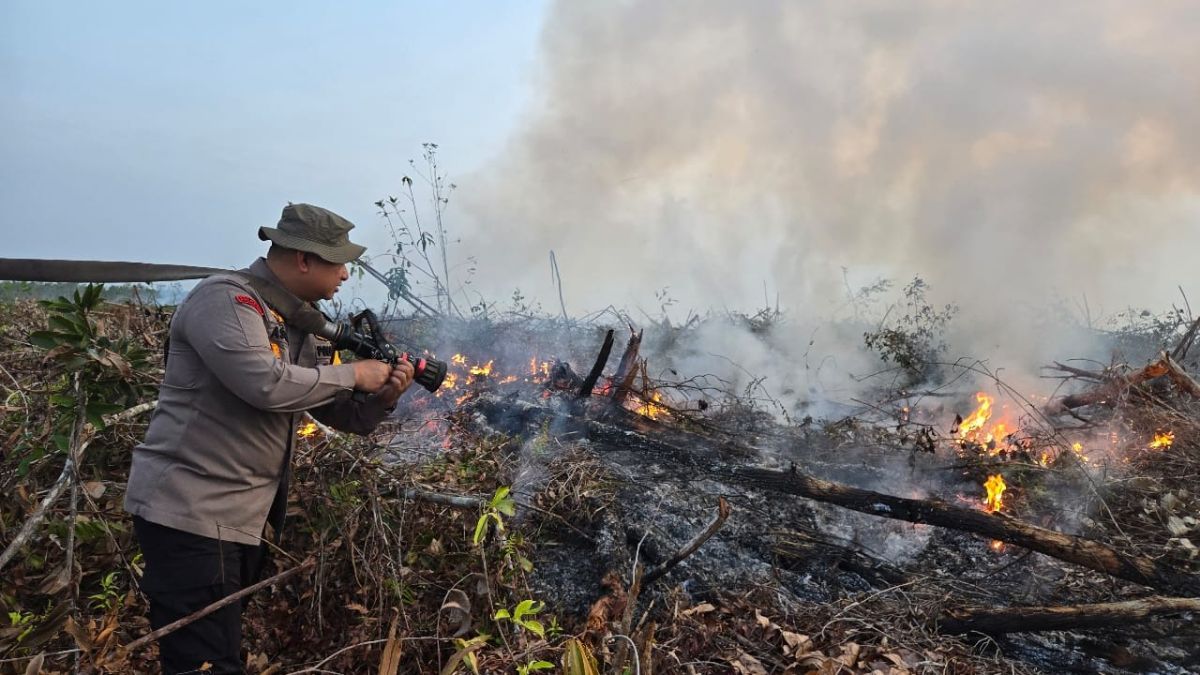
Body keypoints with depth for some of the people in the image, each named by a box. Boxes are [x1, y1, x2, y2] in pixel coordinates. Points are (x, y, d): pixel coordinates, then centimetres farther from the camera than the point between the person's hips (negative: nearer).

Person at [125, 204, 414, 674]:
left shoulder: (303, 324, 12)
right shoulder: (225, 298, -14)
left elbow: (343, 415, 15)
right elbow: (267, 384, -30)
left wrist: (382, 398, -6)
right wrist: (353, 374, -17)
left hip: (248, 519, 9)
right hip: (190, 513, -9)